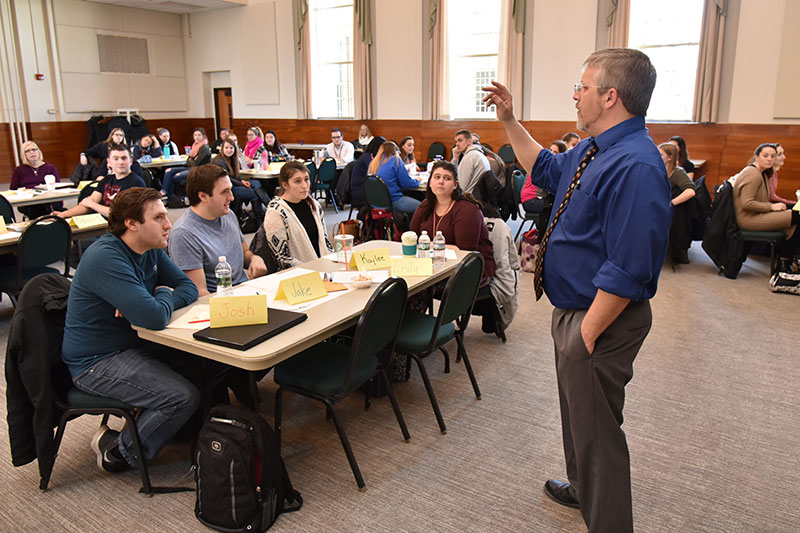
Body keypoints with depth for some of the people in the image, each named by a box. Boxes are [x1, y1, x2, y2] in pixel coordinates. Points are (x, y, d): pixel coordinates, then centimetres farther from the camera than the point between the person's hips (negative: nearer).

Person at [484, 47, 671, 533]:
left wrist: (587, 334, -25)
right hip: (573, 310, 11)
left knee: (595, 428, 7)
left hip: (600, 318, -11)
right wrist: (510, 120, 18)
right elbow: (545, 168, 24)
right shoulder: (594, 150, 5)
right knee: (577, 412, 28)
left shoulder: (635, 167, -28)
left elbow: (626, 271, -30)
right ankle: (583, 490, 52)